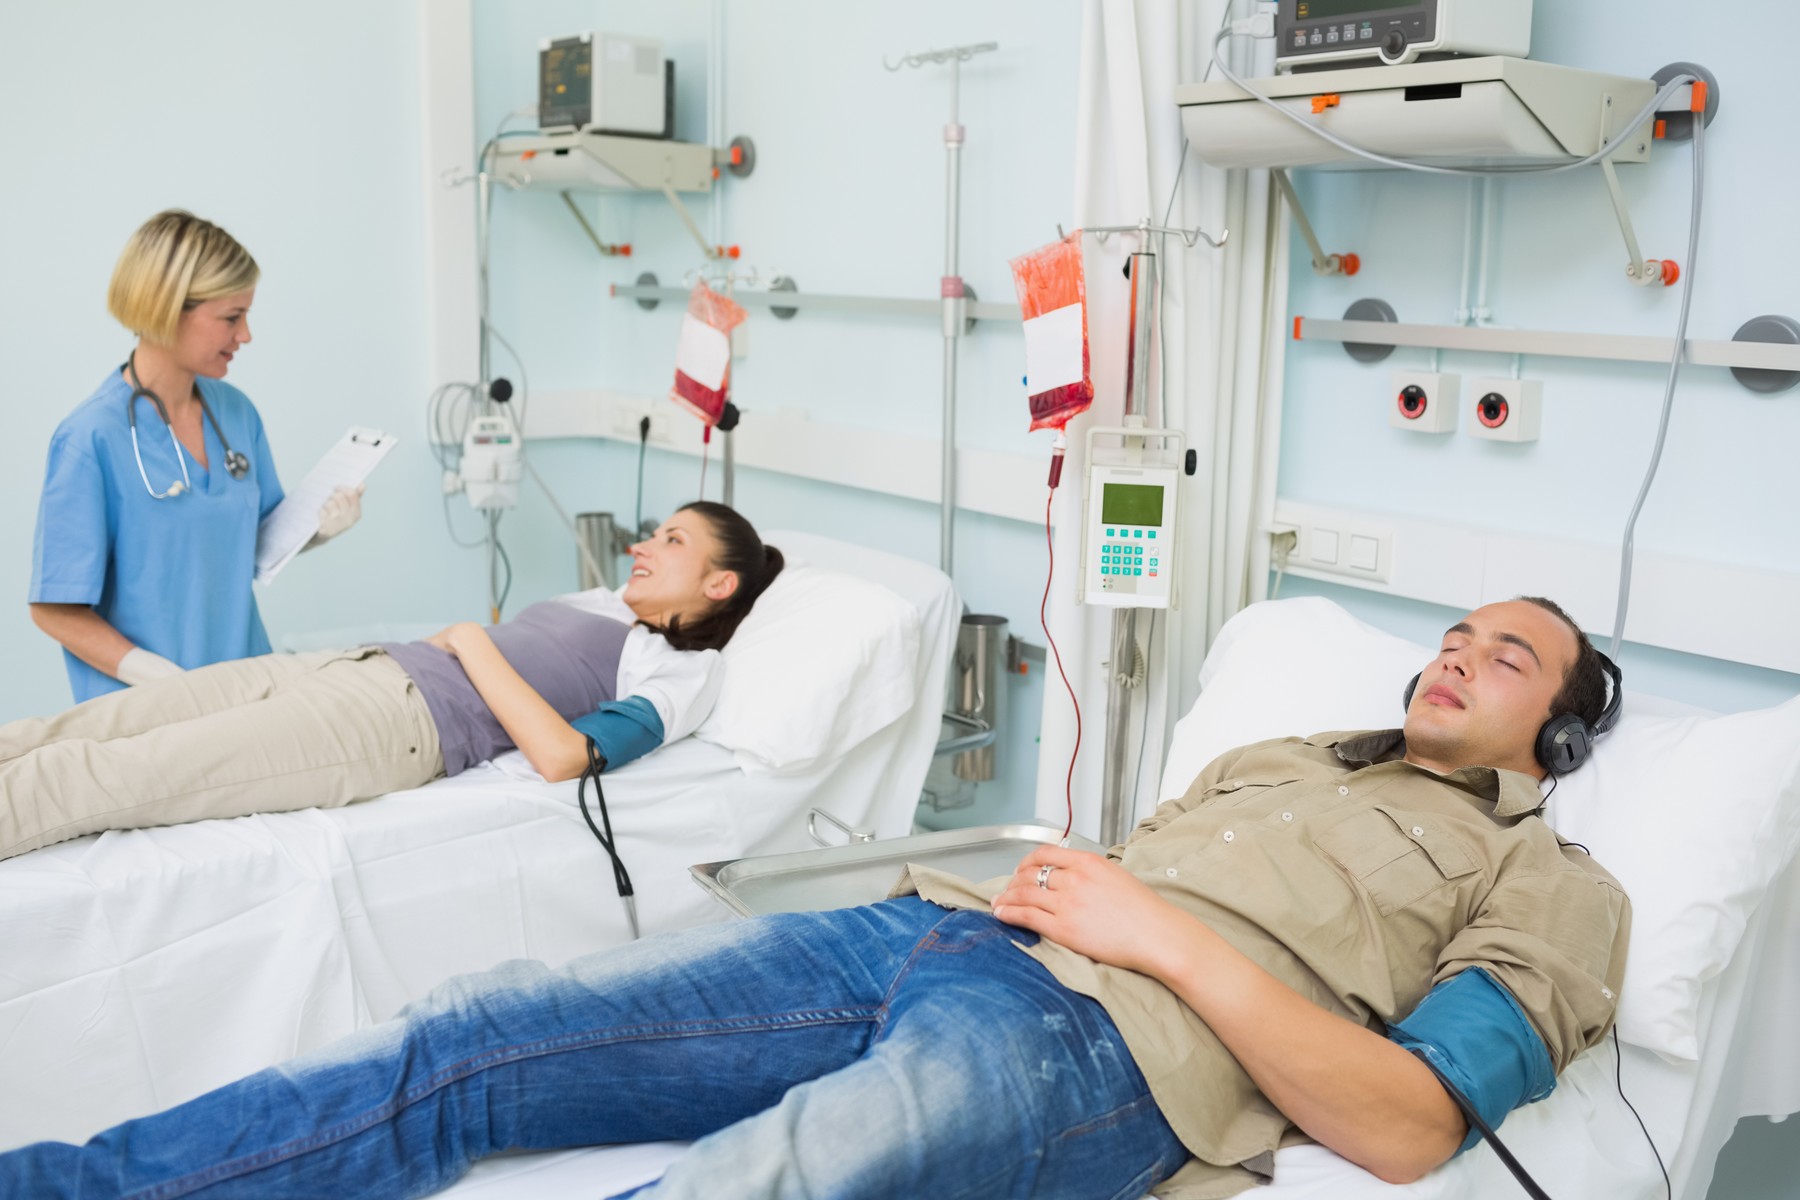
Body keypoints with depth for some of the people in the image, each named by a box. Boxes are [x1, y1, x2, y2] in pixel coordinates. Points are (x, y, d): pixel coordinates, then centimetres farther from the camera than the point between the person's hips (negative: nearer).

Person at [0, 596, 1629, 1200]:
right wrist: (1068, 874, 6)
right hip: (937, 928, 7)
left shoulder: (1550, 888, 13)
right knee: (460, 1044, -9)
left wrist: (1166, 931, -8)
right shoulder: (1283, 752, 33)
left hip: (1100, 1043, -7)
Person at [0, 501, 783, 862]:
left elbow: (561, 755, -16)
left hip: (411, 718, -8)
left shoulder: (685, 670, 0)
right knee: (67, 736, -6)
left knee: (96, 778, -19)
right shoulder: (607, 602, 26)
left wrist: (473, 644, -6)